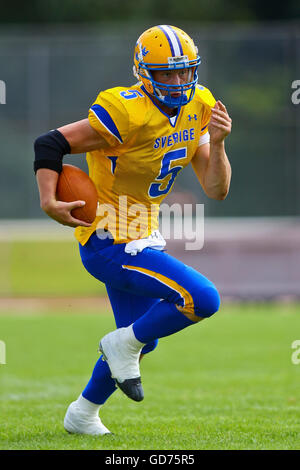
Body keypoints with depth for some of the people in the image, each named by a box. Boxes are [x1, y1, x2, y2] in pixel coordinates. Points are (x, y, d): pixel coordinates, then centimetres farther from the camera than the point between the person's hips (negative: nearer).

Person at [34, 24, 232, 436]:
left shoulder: (194, 111, 2)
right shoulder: (128, 115, -23)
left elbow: (217, 190, 1)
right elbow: (50, 143, -20)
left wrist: (216, 142, -15)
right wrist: (48, 201, -30)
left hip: (138, 240, 10)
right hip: (111, 244, -10)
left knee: (142, 339, 23)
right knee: (204, 300, -19)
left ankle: (82, 415, 39)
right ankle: (123, 345, 0)